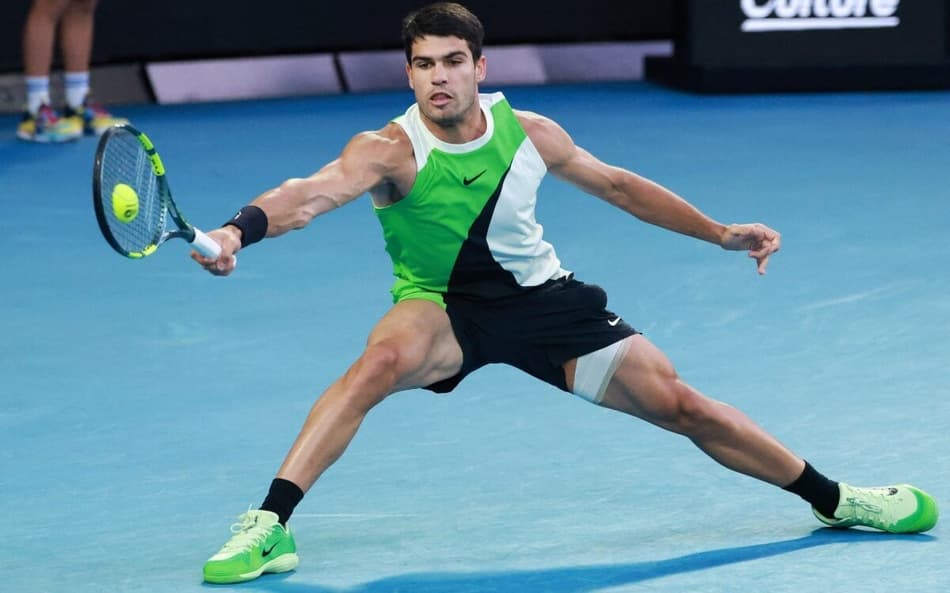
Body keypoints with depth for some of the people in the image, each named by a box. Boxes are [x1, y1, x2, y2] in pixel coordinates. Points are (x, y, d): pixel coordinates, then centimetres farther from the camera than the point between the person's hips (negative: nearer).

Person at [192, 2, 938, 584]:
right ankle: (268, 526, -34)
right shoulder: (389, 151, -23)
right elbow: (312, 193, -43)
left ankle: (834, 499, 18)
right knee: (384, 359, -37)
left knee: (676, 402, -1)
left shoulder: (528, 132, -10)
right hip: (442, 310, -3)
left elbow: (615, 183, 8)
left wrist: (719, 232, 8)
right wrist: (239, 230, -63)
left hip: (540, 297, 3)